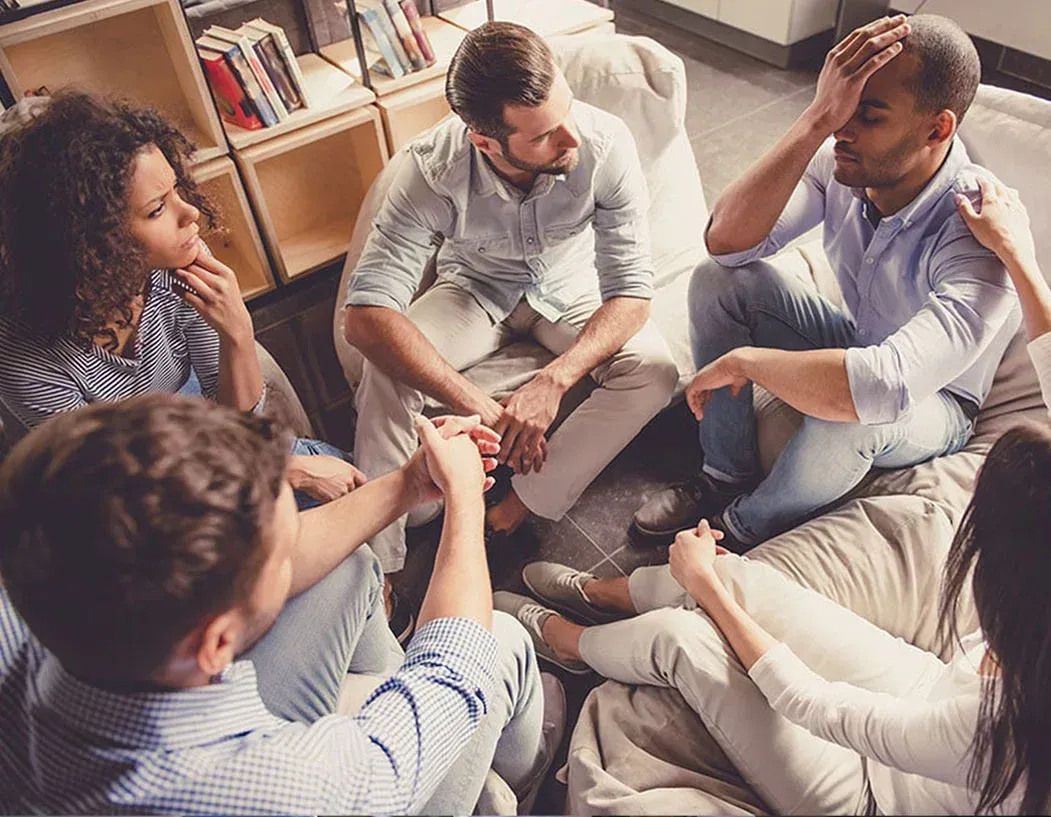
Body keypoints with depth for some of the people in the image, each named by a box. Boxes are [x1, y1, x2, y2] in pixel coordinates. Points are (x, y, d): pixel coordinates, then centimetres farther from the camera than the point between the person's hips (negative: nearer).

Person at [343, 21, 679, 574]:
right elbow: (365, 315, -37)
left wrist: (553, 380, -43)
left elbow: (632, 290, -27)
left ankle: (513, 513, -15)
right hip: (476, 286, -1)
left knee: (653, 372, -26)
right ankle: (374, 565, -13)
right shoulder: (433, 169, -32)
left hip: (571, 285, 1)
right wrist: (478, 405, -45)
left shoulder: (605, 143, -31)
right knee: (386, 376, -27)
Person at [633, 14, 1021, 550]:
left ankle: (741, 526, -6)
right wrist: (817, 119, -37)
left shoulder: (982, 231, -35)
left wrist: (742, 360, -37)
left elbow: (880, 388, -49)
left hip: (934, 400, -5)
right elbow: (726, 241, -28)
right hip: (855, 343, 5)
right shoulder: (845, 164, -18)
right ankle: (726, 476, -2)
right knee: (718, 278, -15)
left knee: (849, 417, -40)